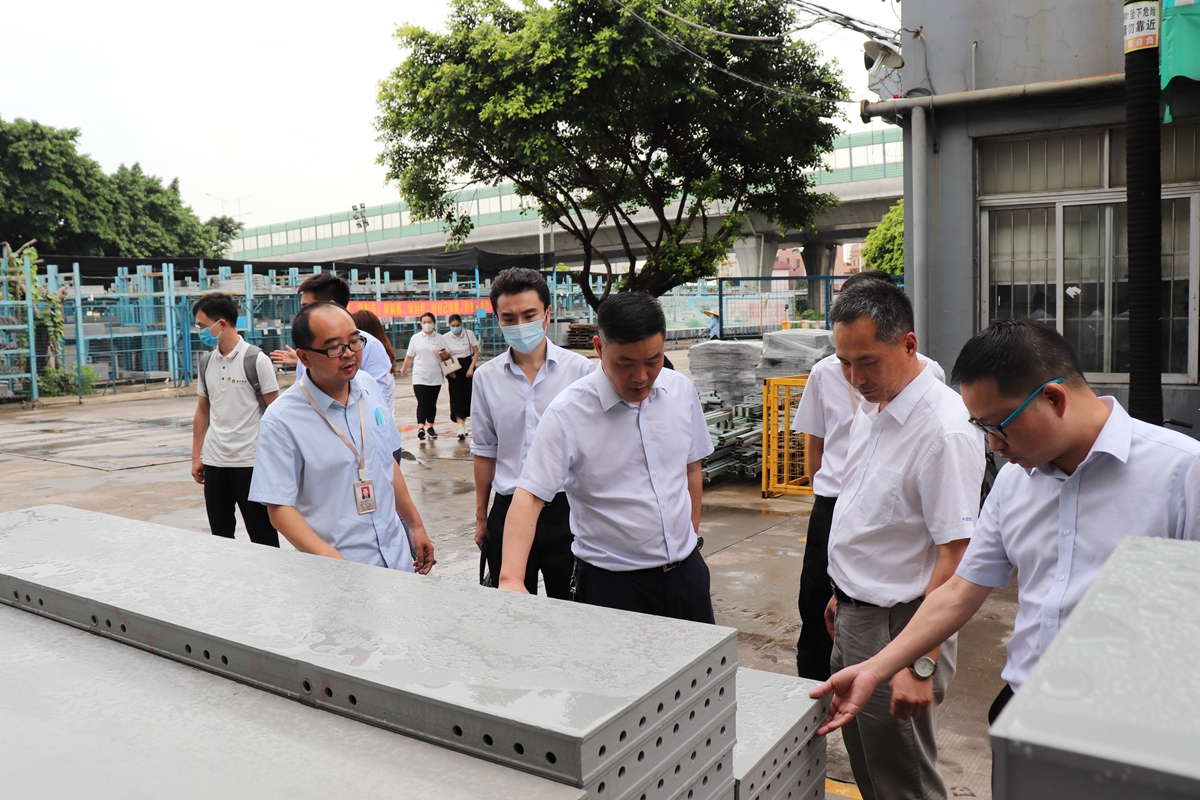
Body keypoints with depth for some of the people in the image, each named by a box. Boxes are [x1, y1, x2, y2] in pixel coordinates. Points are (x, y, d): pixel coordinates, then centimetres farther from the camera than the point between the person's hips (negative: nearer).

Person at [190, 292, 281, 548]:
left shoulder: (256, 360, -8)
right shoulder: (206, 362, 8)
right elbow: (202, 411, 14)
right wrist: (196, 457, 10)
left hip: (250, 462, -5)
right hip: (214, 462, 6)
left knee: (262, 536, 1)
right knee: (220, 535, 13)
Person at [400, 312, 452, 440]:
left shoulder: (440, 338, 7)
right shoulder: (415, 338, 7)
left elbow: (446, 357, 7)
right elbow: (409, 356, 14)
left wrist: (444, 354, -14)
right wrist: (404, 370, 18)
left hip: (435, 377, 1)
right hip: (420, 377, -1)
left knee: (432, 403, 7)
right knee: (422, 403, -13)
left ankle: (430, 427, 17)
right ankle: (420, 427, -22)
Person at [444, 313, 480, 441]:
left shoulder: (469, 334, -3)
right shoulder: (446, 338, -3)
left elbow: (476, 353, 1)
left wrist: (471, 368, -7)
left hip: (467, 365, 1)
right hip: (454, 369, -1)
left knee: (468, 395, 0)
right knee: (456, 396, -8)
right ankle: (461, 427, -12)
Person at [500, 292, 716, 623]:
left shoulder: (682, 391, -1)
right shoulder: (567, 413, -17)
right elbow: (529, 495, -21)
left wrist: (691, 540, 14)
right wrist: (511, 578, -32)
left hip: (686, 570, 5)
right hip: (612, 582, -4)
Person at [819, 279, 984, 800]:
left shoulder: (944, 429, -24)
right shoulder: (871, 409, 5)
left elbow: (955, 557, -24)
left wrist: (920, 664, -24)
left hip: (898, 627, -8)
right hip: (852, 619, 9)